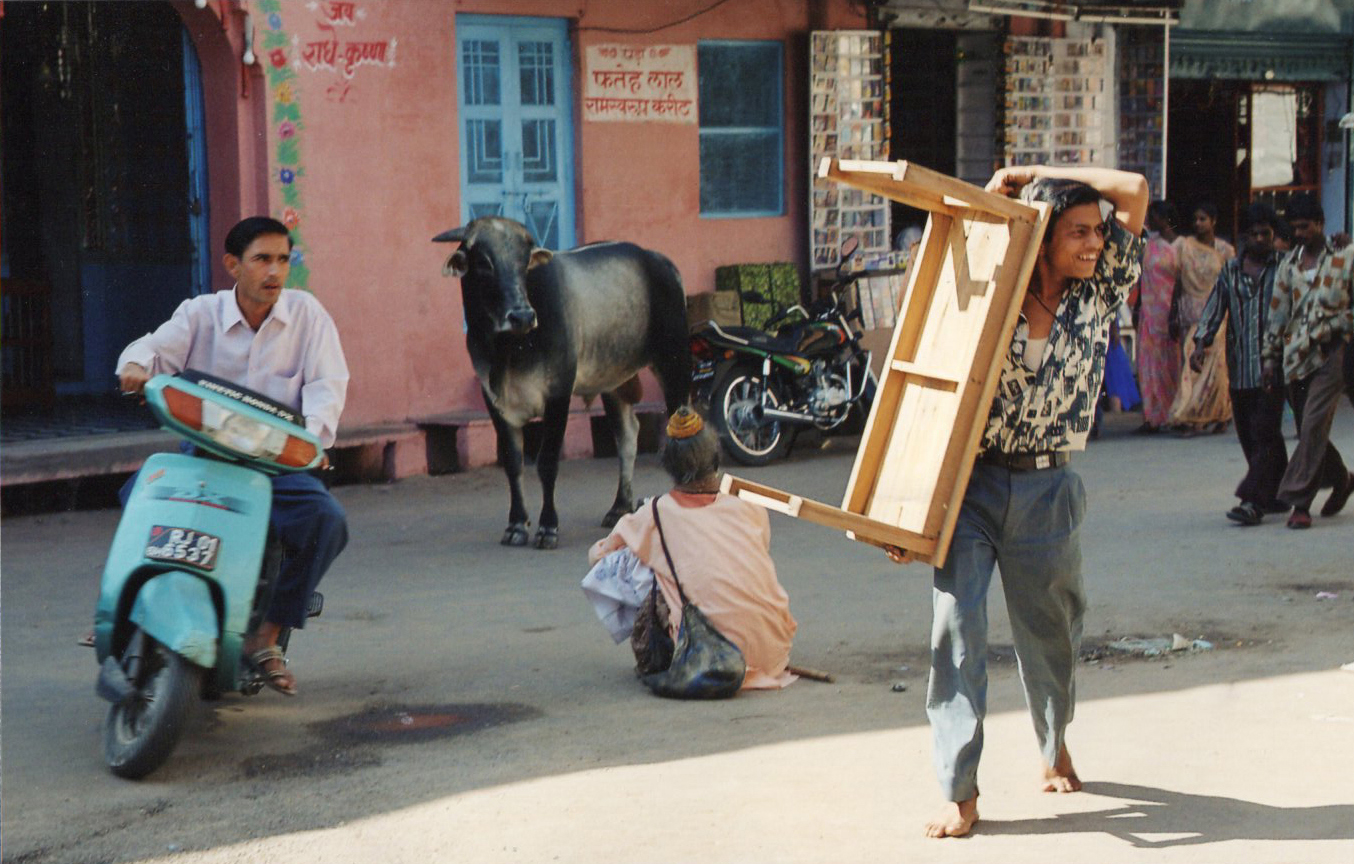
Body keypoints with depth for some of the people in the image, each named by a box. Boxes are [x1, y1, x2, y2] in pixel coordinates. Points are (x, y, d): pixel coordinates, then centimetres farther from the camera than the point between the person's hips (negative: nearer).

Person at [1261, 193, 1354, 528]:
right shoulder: (1289, 263, 12)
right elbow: (1277, 312, 14)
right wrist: (1270, 355, 11)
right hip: (1296, 356, 5)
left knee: (1314, 427, -14)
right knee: (1307, 430, 10)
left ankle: (1299, 503, -13)